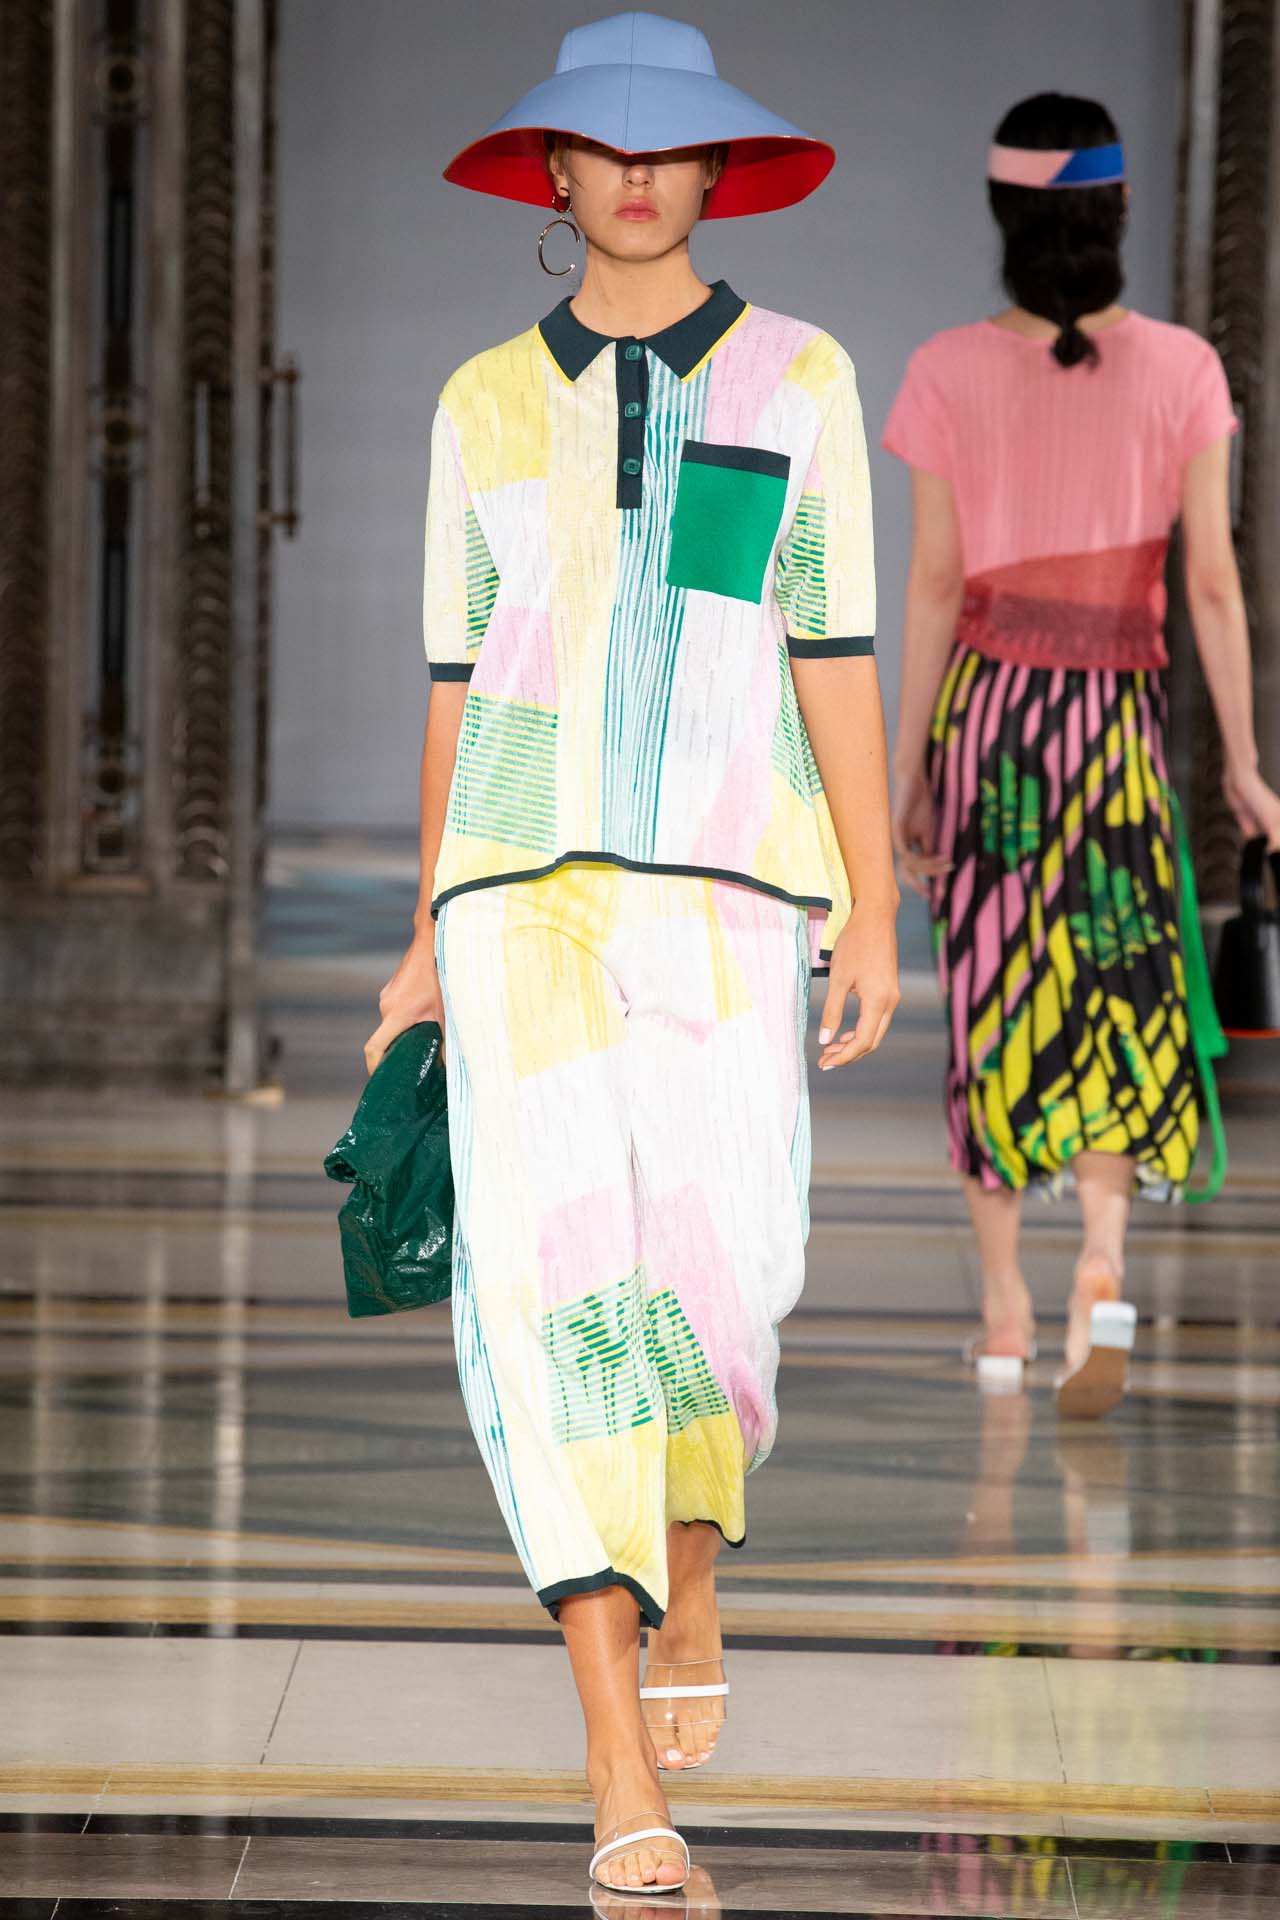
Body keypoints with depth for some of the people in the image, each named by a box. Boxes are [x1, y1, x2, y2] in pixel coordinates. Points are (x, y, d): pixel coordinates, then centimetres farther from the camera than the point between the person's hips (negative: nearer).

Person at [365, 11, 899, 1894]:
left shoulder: (798, 380, 5)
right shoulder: (485, 403, 10)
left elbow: (836, 656, 2)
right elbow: (459, 678, 13)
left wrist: (876, 912, -5)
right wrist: (430, 945, 11)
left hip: (727, 888, -1)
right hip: (527, 881, 1)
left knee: (712, 1271, -10)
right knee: (554, 1275, -13)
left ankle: (689, 1594, 26)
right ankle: (625, 1767, -14)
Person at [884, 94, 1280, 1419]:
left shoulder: (951, 374, -5)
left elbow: (934, 584, -4)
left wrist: (904, 768, 3)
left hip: (986, 709, 0)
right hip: (1118, 712, 0)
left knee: (993, 997, 11)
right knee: (1114, 996, 7)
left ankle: (1003, 1305, 16)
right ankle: (1102, 1267, -16)